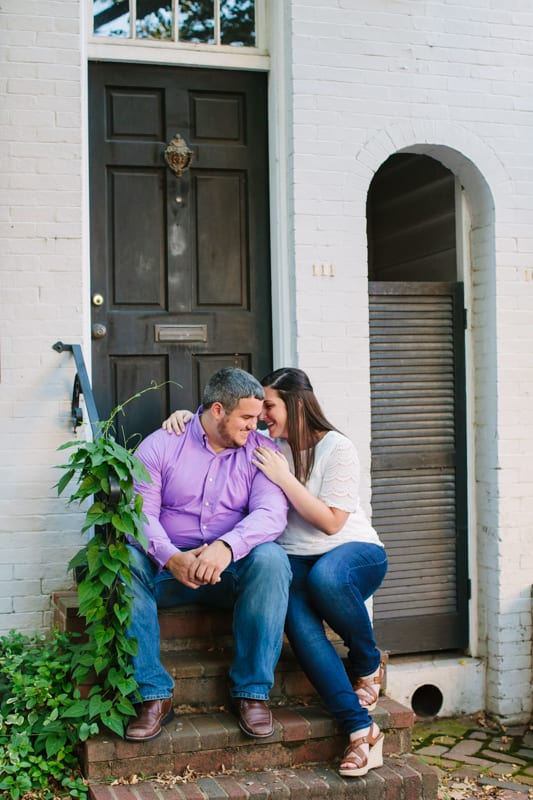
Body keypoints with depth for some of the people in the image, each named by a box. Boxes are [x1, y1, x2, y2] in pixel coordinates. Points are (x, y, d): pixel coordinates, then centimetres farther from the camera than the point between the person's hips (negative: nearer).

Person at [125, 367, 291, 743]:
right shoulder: (160, 445, 1)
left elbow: (271, 513, -13)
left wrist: (226, 546, -33)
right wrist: (171, 557, -31)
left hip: (234, 569, 0)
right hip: (169, 569, 0)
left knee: (271, 558, -31)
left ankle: (252, 691, -20)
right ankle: (153, 694, -24)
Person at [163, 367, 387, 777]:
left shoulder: (337, 448, -7)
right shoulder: (267, 446, 8)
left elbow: (331, 522, -13)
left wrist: (284, 478, -17)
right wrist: (185, 418, -2)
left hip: (355, 550, -3)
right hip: (294, 560, 3)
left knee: (324, 576, -40)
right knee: (296, 615, -32)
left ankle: (369, 665, -10)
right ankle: (361, 730, -31)